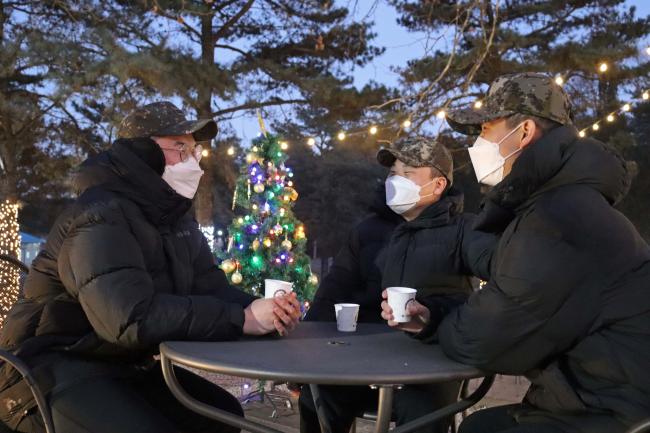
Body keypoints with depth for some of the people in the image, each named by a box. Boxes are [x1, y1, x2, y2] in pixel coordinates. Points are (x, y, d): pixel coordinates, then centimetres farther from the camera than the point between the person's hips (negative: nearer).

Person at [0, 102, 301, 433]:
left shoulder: (173, 216, 7)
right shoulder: (102, 216, -23)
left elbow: (209, 285, 1)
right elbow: (132, 318, -35)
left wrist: (259, 309, -20)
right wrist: (242, 319, -32)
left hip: (124, 366, 9)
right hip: (57, 370, -8)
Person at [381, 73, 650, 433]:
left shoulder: (557, 217, -24)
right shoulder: (559, 201, 10)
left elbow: (478, 341, -20)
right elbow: (499, 318, 13)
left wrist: (436, 325, 1)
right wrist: (431, 318, 0)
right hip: (606, 397, 9)